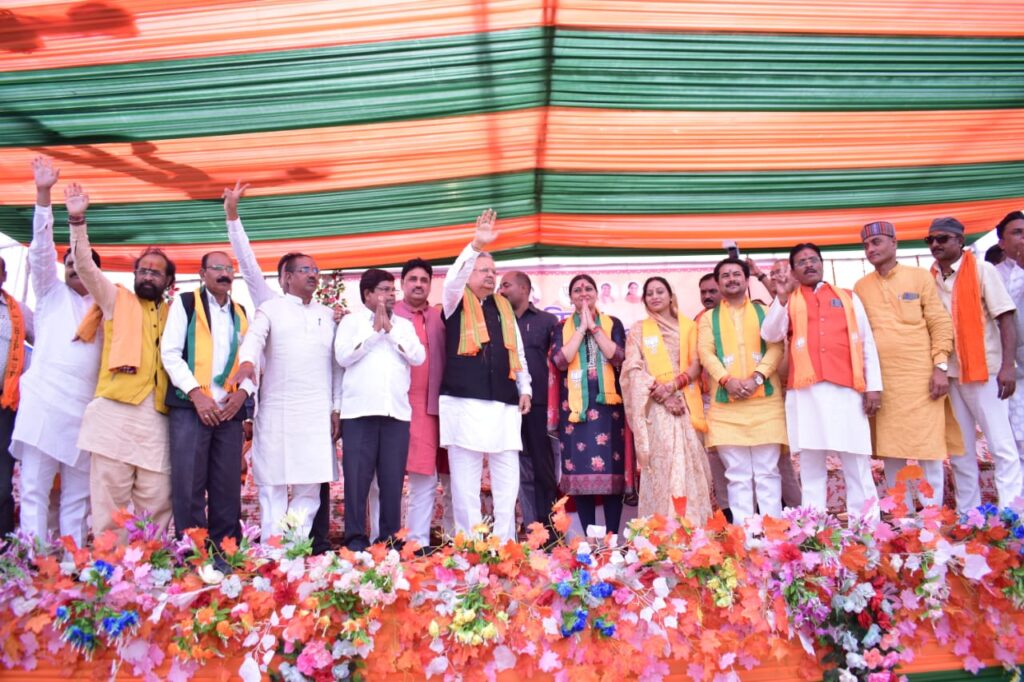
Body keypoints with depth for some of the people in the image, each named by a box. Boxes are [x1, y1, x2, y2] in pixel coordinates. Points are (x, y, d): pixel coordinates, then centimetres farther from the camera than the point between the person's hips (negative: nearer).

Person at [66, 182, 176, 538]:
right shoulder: (117, 300, 14)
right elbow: (85, 266, 2)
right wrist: (77, 220, -9)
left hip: (157, 417, 2)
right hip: (115, 412, -2)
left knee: (157, 502, 1)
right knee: (109, 500, -1)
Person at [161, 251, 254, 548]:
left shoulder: (241, 314, 18)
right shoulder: (185, 303, 6)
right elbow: (170, 352, -3)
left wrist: (243, 392, -4)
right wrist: (196, 393, -13)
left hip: (230, 410, 4)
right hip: (190, 406, -4)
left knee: (227, 487, 4)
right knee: (189, 484, -5)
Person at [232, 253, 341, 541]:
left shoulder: (328, 315, 16)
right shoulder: (271, 308, 8)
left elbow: (336, 363, 14)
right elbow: (254, 337, -11)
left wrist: (337, 408, 8)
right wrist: (247, 362, -33)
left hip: (317, 413, 3)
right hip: (276, 411, -2)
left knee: (310, 486, 2)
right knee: (273, 485, 1)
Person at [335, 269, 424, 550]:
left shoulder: (404, 324, 16)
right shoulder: (351, 321, 8)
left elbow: (418, 357, 2)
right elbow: (342, 357, -6)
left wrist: (391, 330, -2)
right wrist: (374, 330, -5)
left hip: (397, 411, 3)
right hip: (360, 410, -2)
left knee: (393, 478, 4)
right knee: (357, 476, -2)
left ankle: (390, 536, 13)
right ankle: (355, 537, 7)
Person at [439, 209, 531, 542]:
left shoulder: (503, 306, 19)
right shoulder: (457, 302, 6)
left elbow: (517, 350, 19)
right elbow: (454, 277, -16)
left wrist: (525, 388, 10)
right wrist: (476, 245, -28)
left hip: (505, 405, 5)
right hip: (465, 403, -4)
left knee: (507, 479, 5)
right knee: (465, 480, -2)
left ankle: (505, 544, 13)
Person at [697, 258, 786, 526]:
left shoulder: (765, 311, 14)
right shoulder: (708, 318, 14)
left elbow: (776, 347, 1)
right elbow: (706, 353, 1)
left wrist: (756, 377, -15)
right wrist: (727, 380, -16)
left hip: (765, 400, 0)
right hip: (726, 403, 0)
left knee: (767, 472, 0)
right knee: (737, 475, 2)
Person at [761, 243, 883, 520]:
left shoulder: (848, 297, 18)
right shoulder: (788, 300, 15)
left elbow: (867, 343, 14)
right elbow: (770, 335, -1)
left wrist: (873, 385, 5)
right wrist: (781, 298, -11)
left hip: (846, 388, 1)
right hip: (805, 391, 0)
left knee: (857, 462, 0)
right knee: (811, 464, 0)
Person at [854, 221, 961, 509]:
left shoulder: (920, 277, 5)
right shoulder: (861, 287, 10)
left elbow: (940, 323, 2)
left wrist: (940, 366, -6)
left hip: (921, 376, -2)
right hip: (881, 380, 2)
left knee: (929, 448, 0)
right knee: (891, 451, 6)